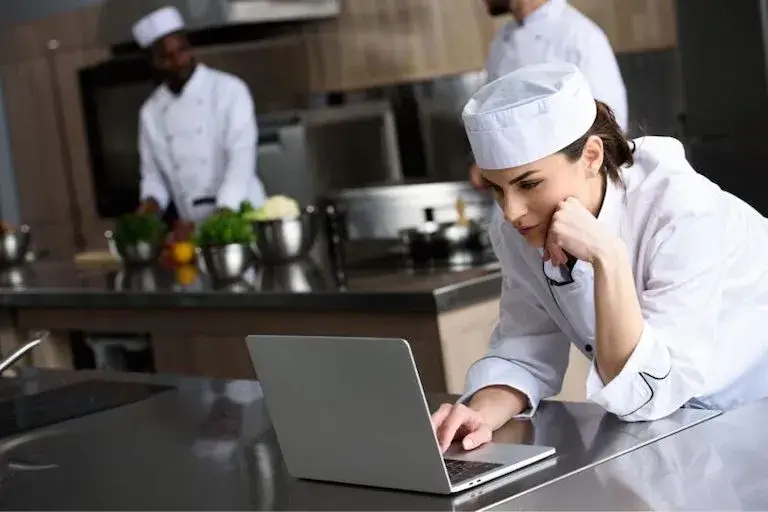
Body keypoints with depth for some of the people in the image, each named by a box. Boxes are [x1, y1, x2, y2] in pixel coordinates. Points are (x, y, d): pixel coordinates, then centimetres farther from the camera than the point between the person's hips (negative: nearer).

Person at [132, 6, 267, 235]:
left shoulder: (229, 90, -5)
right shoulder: (151, 112, 8)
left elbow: (241, 158, -14)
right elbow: (152, 171, 16)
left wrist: (223, 215, -23)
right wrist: (151, 202, -5)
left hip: (241, 219, -3)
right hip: (196, 228, 3)